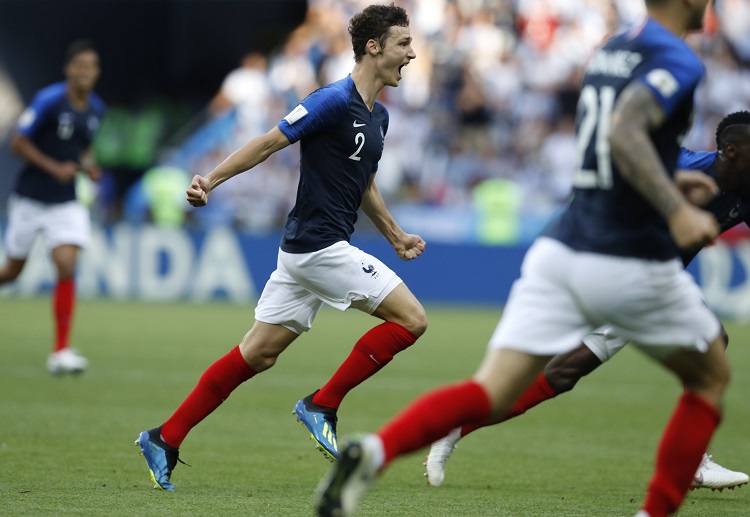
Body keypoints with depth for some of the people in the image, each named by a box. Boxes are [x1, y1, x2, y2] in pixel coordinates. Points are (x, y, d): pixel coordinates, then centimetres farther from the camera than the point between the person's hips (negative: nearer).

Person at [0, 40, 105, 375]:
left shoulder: (95, 109, 3)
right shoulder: (48, 100, -15)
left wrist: (88, 166, 0)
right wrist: (54, 167, -20)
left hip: (65, 203, 4)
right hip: (29, 199, -3)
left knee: (67, 268, -13)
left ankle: (60, 352, -11)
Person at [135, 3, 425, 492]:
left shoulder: (377, 115, 15)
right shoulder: (334, 100, -13)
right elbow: (269, 142, -14)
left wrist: (396, 236, 29)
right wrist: (210, 180, -20)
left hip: (305, 249, 9)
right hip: (318, 245, -9)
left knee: (258, 354, 8)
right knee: (411, 318, -8)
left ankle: (165, 438, 10)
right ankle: (322, 405, -2)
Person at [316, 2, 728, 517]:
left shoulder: (612, 49, 16)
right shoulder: (679, 62, -10)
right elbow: (623, 132, -28)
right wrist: (676, 209, -37)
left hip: (560, 248, 6)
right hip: (631, 264, -6)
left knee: (489, 393, -4)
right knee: (711, 378, 19)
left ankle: (375, 450, -31)